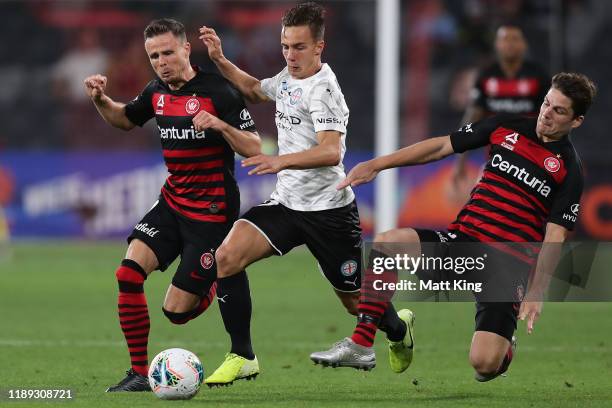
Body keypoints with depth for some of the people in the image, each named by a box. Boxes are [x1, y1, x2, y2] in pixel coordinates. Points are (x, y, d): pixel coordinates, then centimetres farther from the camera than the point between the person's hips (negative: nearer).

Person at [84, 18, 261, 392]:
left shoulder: (217, 91, -14)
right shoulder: (157, 92, 5)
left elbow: (254, 148, -15)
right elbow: (126, 119, 26)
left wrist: (220, 125, -32)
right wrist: (101, 100, 5)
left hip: (212, 211, -6)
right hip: (172, 203, 6)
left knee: (177, 311, -8)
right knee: (129, 272, -16)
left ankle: (220, 283, 28)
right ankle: (139, 373, -7)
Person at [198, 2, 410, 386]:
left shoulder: (323, 88, -18)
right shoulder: (287, 78, 7)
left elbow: (331, 152, -32)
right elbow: (254, 89, 31)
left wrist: (280, 161, -45)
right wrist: (220, 60, 16)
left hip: (329, 210, -7)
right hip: (287, 202, 7)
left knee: (358, 303, 7)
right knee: (227, 257, -18)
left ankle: (399, 329, 44)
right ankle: (243, 358, -10)